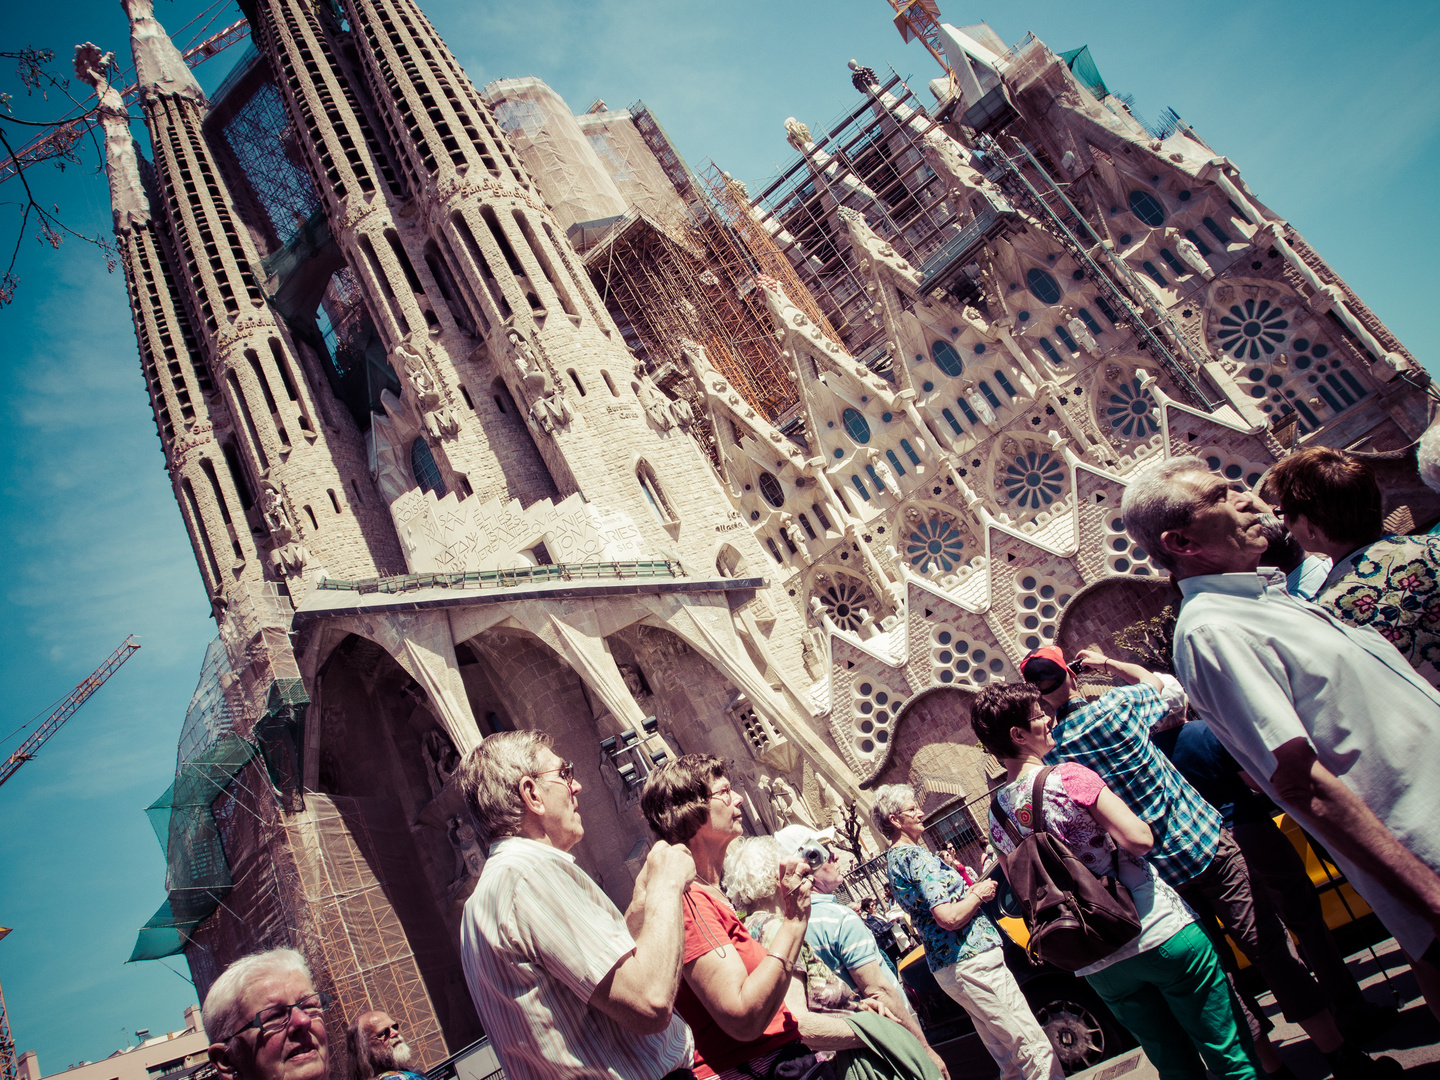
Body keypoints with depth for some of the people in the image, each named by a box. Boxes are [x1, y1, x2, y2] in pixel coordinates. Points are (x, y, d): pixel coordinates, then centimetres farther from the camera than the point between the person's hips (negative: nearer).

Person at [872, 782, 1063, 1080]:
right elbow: (949, 917, -25)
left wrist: (948, 867, 11)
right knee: (1034, 1047, -5)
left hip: (945, 965, 10)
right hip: (970, 961, -10)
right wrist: (979, 893, -9)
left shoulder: (893, 859, 13)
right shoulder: (915, 856, -18)